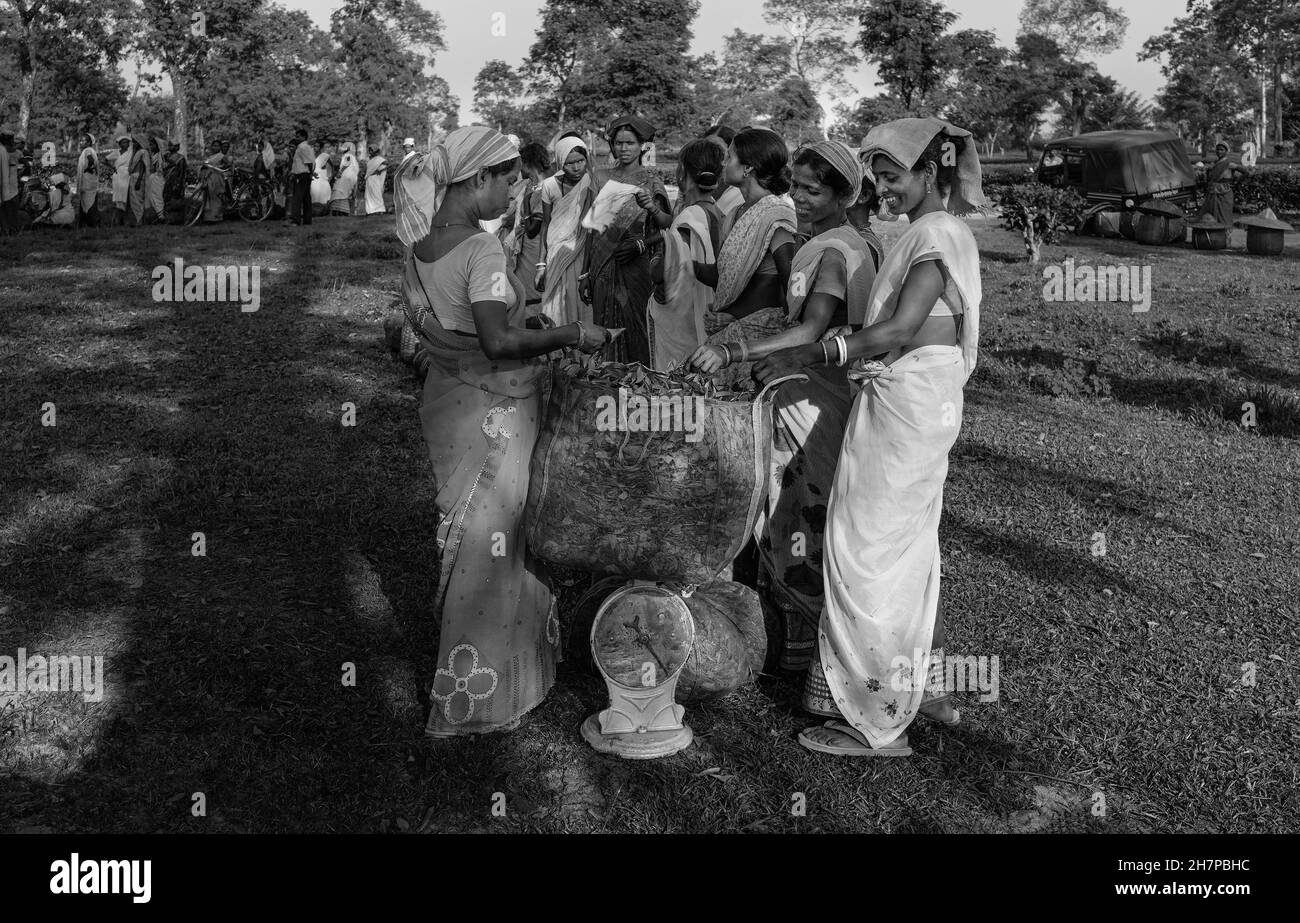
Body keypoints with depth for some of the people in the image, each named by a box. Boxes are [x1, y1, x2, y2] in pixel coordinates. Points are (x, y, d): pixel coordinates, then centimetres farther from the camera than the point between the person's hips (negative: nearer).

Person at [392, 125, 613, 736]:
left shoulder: (419, 244, 2)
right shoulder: (482, 250, -23)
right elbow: (499, 342, -30)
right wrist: (573, 334, -21)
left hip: (445, 398, 8)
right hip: (493, 411, -8)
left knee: (464, 535, 22)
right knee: (492, 545, 4)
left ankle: (468, 673, 40)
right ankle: (475, 696, 16)